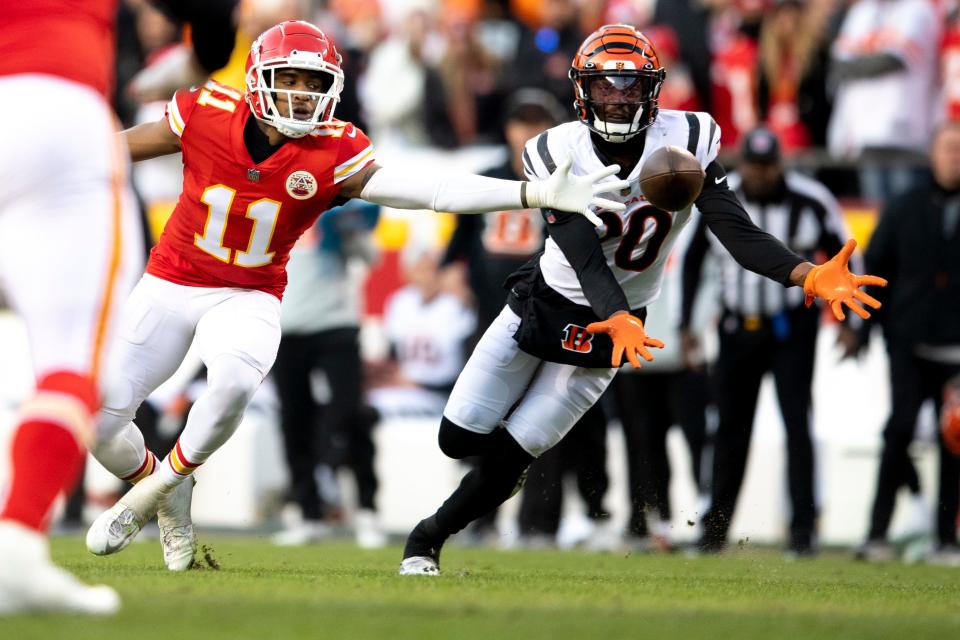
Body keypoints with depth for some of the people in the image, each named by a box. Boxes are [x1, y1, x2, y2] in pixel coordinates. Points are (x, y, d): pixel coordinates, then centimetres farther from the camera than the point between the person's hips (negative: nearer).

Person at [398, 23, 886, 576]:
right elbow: (586, 261, -28)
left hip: (606, 327, 0)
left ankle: (429, 539, 24)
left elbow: (739, 232, -23)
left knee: (508, 458, -1)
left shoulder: (686, 142, -18)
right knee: (459, 439, 3)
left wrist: (808, 275, -41)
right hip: (543, 302, 0)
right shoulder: (558, 154, -21)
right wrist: (619, 320, -48)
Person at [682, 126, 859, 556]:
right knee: (731, 428, 7)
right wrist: (686, 323, 7)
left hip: (792, 328, -2)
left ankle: (804, 528, -10)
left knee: (796, 423, -11)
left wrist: (846, 320, -4)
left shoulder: (810, 201, -10)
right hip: (737, 327, 2)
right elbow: (693, 259, 9)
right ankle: (715, 526, 17)